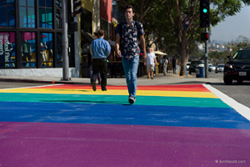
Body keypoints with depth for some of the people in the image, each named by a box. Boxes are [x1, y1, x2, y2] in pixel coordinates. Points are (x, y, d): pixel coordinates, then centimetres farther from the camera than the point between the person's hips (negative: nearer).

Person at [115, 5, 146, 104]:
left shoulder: (138, 25, 2)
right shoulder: (120, 26, 4)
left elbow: (142, 40, 8)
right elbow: (117, 40, -2)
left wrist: (144, 53, 11)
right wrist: (117, 49, -21)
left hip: (135, 54, -3)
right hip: (124, 55, 3)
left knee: (133, 75, -15)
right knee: (128, 76, 9)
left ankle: (132, 96, -18)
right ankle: (131, 95, 22)